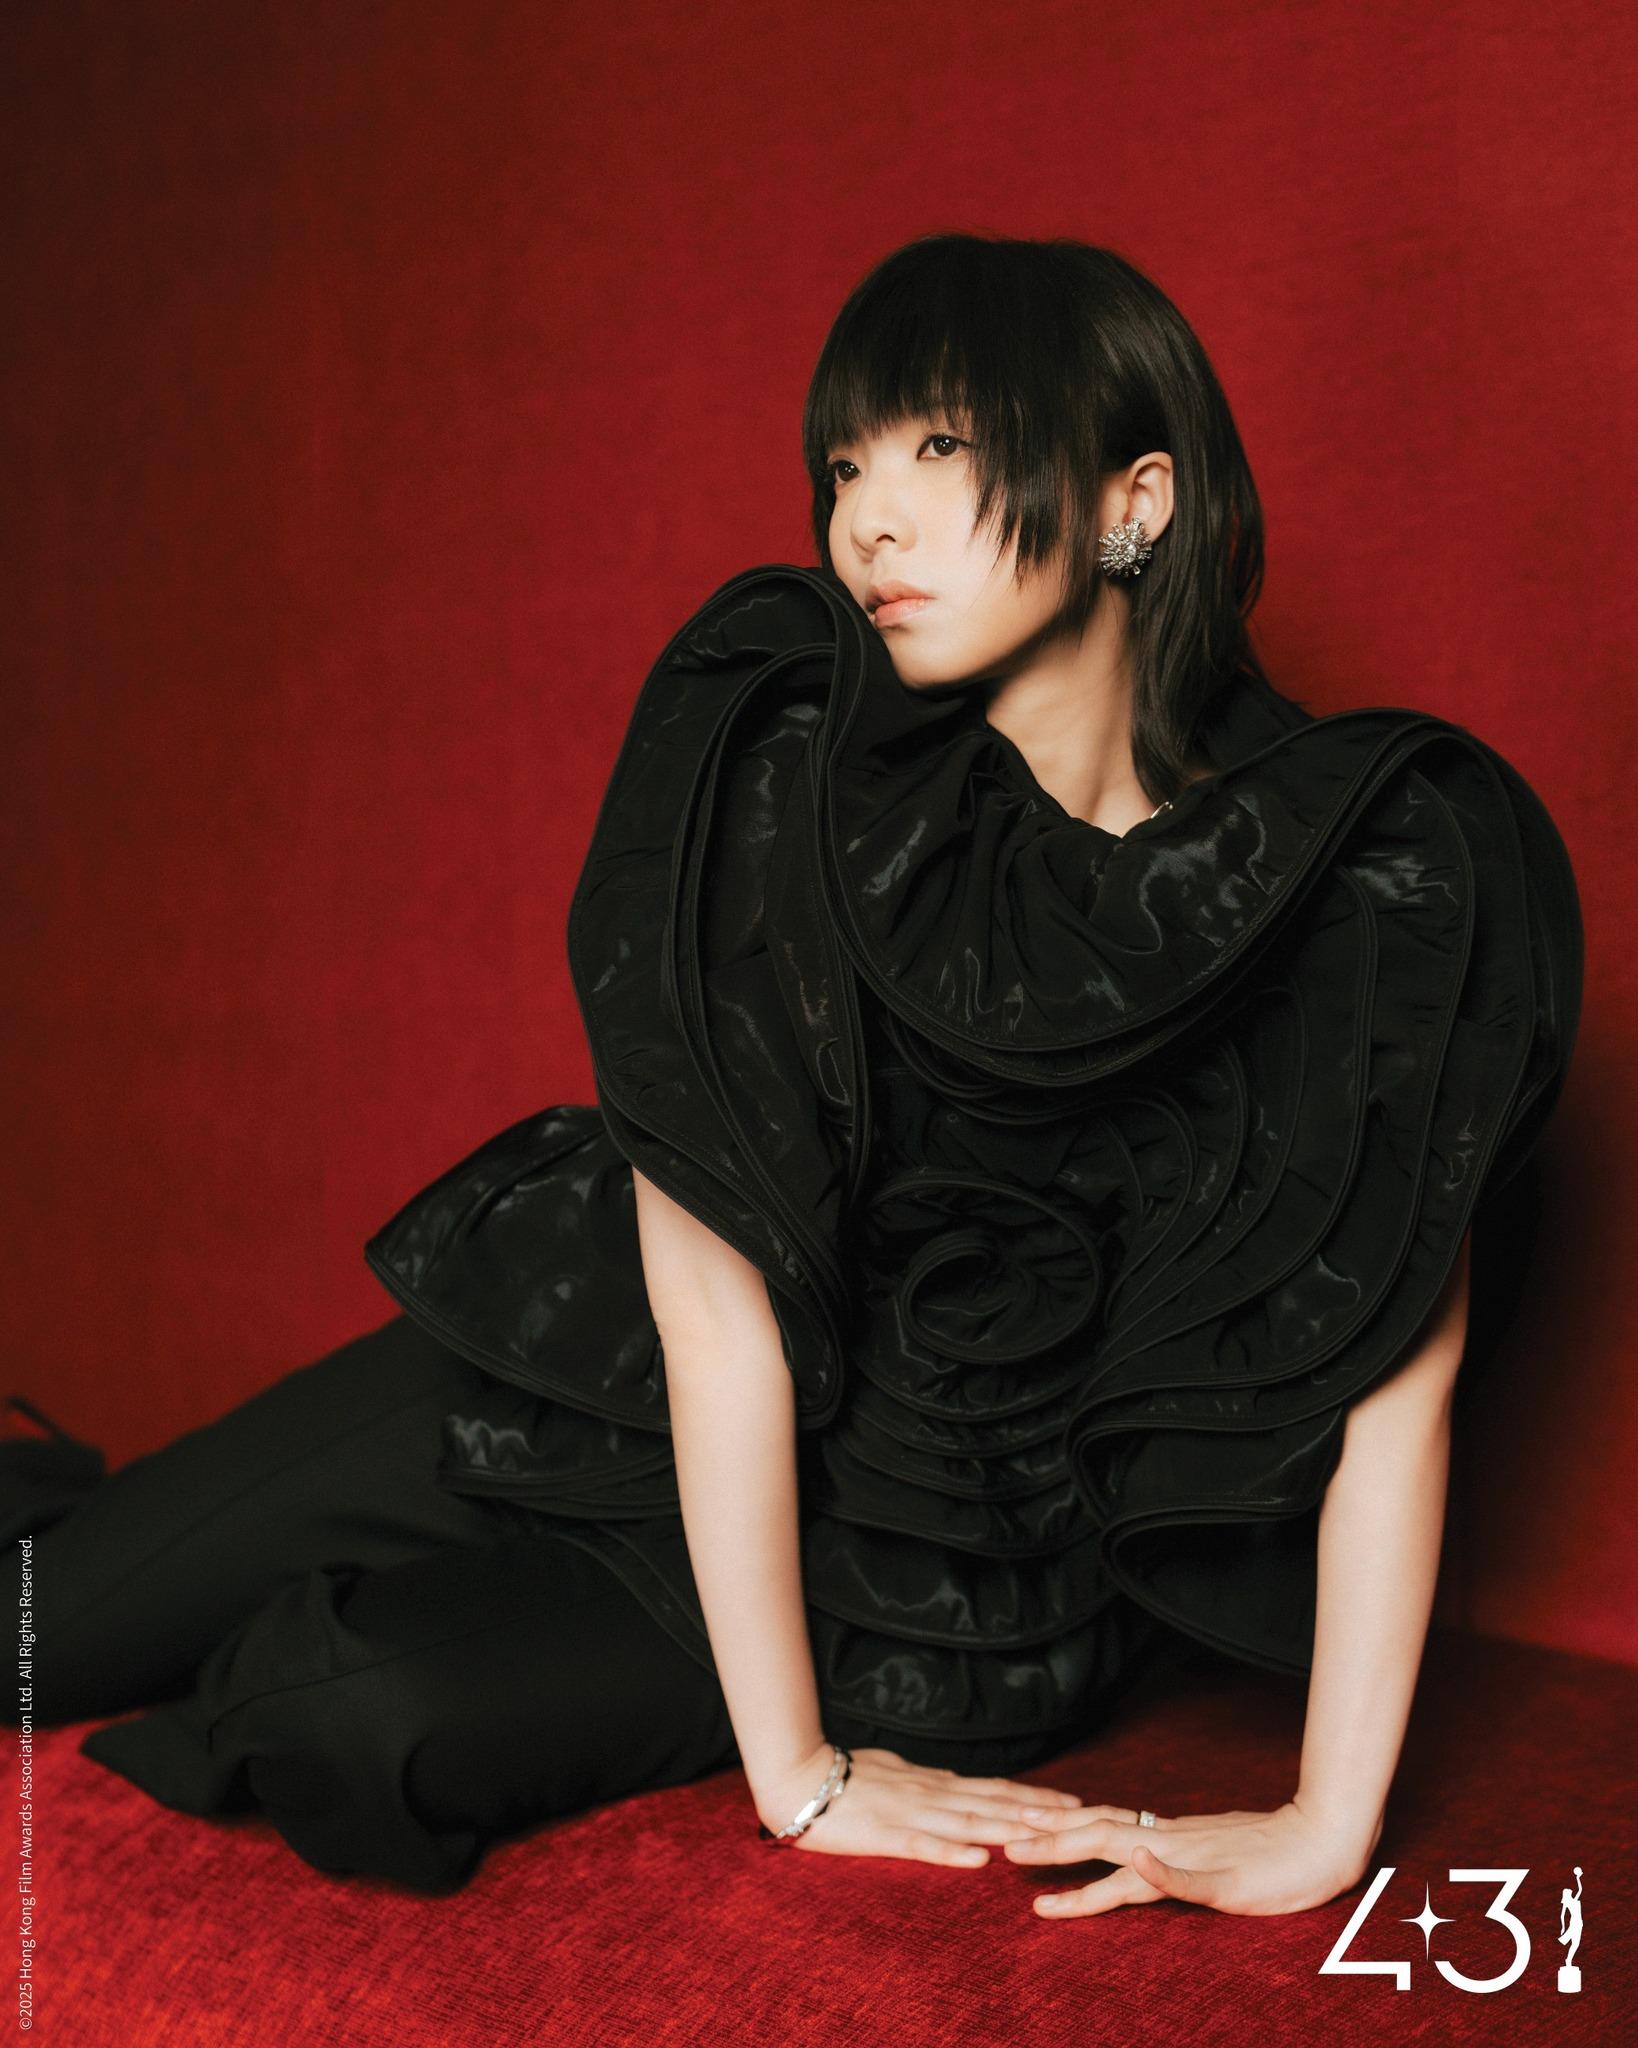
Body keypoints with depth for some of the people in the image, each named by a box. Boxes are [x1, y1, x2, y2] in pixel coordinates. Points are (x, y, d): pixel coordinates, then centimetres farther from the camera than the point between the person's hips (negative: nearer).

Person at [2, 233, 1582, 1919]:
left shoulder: (1377, 864, -19)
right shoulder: (777, 754, -20)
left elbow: (1402, 1342, -16)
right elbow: (712, 1272, -22)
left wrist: (1328, 1827, -20)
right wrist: (794, 1772, -20)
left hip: (968, 1553, 0)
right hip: (649, 1386, 1)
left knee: (371, 1715, -24)